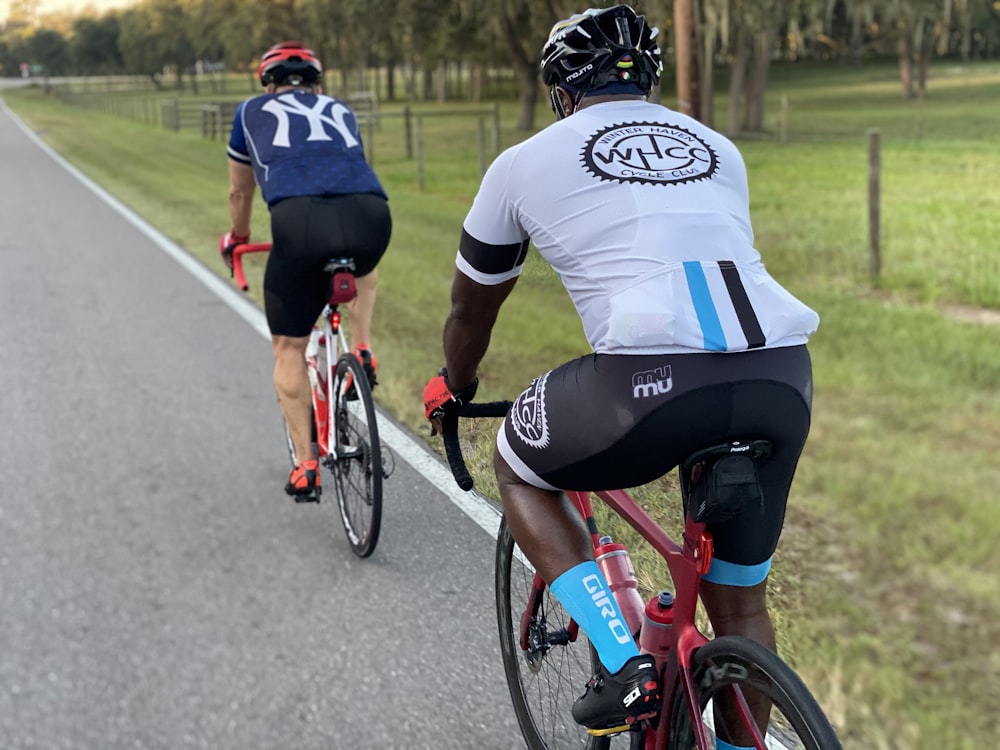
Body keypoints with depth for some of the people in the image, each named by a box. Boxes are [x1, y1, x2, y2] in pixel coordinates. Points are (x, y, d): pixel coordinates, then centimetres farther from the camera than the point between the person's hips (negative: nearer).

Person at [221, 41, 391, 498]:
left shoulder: (253, 112, 30)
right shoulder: (341, 112, 35)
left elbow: (240, 192, 41)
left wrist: (237, 238, 61)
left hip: (300, 221, -2)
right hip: (370, 215, 3)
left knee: (289, 348, 17)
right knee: (364, 269, 42)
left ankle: (305, 465, 17)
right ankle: (361, 351, 24)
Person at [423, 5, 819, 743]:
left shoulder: (527, 161, 17)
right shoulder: (718, 150, 28)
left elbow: (471, 307, 29)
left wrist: (455, 391, 49)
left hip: (652, 383, -4)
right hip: (782, 379, 5)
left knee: (520, 468, 26)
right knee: (740, 603, 25)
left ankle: (622, 664, 13)